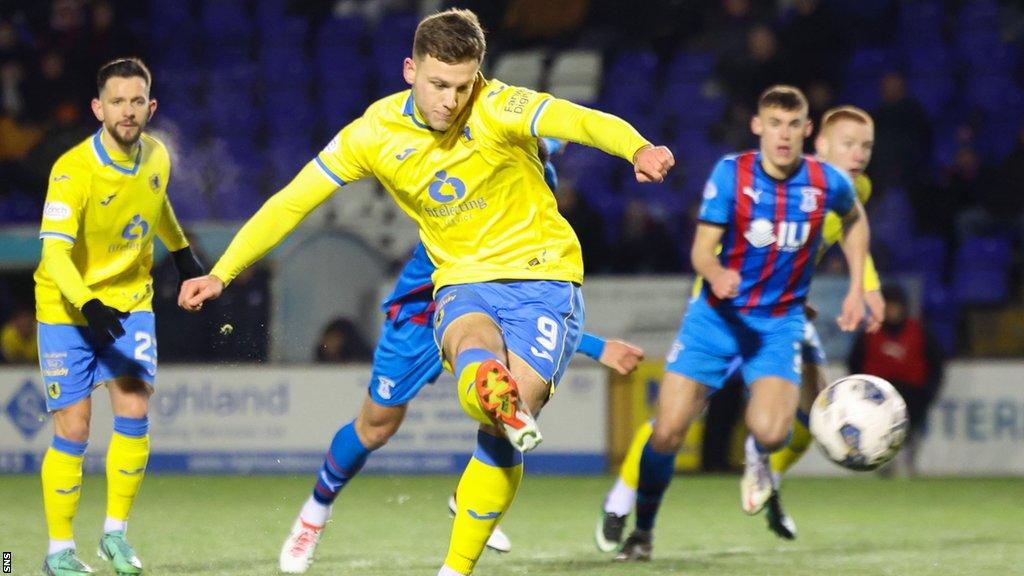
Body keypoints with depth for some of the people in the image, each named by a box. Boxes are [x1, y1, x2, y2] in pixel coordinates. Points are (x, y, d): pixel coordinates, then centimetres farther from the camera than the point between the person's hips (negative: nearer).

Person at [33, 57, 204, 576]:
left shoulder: (156, 156, -5)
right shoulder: (73, 171, -24)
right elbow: (55, 250, -32)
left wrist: (181, 251, 29)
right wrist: (88, 305, -45)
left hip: (130, 300, 4)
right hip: (67, 306, -4)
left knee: (134, 412, -9)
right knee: (73, 430, -7)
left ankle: (116, 533, 8)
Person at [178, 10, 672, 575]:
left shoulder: (497, 109, -15)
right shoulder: (374, 134, -5)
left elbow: (580, 120, -32)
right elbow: (292, 202, 3)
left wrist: (637, 148, -54)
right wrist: (220, 273, -1)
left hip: (543, 277, -2)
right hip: (464, 281, 2)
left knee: (503, 435, -15)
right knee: (475, 348, -36)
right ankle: (500, 405, -69)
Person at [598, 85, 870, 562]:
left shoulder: (827, 182, -6)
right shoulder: (731, 173, -10)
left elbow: (854, 219, 18)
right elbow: (702, 250, -14)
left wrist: (857, 288, 12)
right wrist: (716, 274, -37)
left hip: (780, 322, 0)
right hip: (717, 314, 0)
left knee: (770, 432, -25)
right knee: (668, 432, -9)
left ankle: (758, 454, 15)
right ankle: (642, 531, 16)